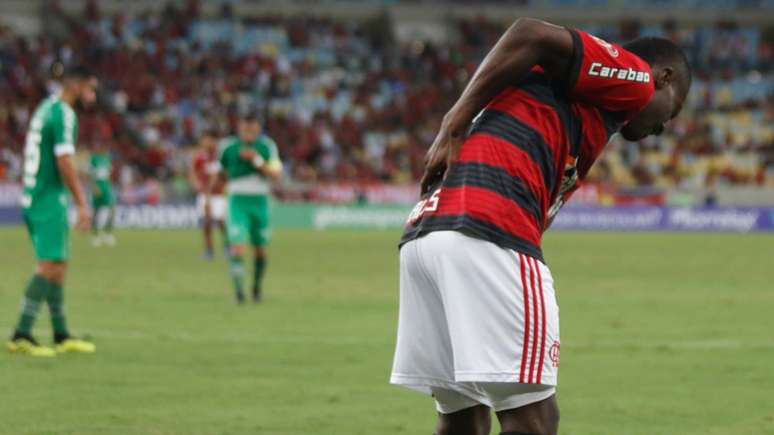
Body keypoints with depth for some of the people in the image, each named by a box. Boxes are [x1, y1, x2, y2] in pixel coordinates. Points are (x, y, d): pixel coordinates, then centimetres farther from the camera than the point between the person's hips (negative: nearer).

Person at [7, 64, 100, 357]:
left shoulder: (46, 108, 16)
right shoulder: (63, 114, -12)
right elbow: (64, 162, -19)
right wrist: (82, 203, -17)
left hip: (32, 197, 10)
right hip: (49, 198, -10)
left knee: (58, 266, 14)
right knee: (50, 265, -12)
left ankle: (62, 336, 19)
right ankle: (21, 335, -17)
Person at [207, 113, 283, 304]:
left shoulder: (267, 147, -1)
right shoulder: (229, 147, 1)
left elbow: (276, 174, -10)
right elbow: (220, 174, 16)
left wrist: (257, 160, -20)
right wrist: (208, 197, 15)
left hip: (260, 202, 1)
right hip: (237, 201, -1)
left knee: (260, 250, 11)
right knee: (237, 245, -18)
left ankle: (257, 287, 32)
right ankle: (238, 288, -21)